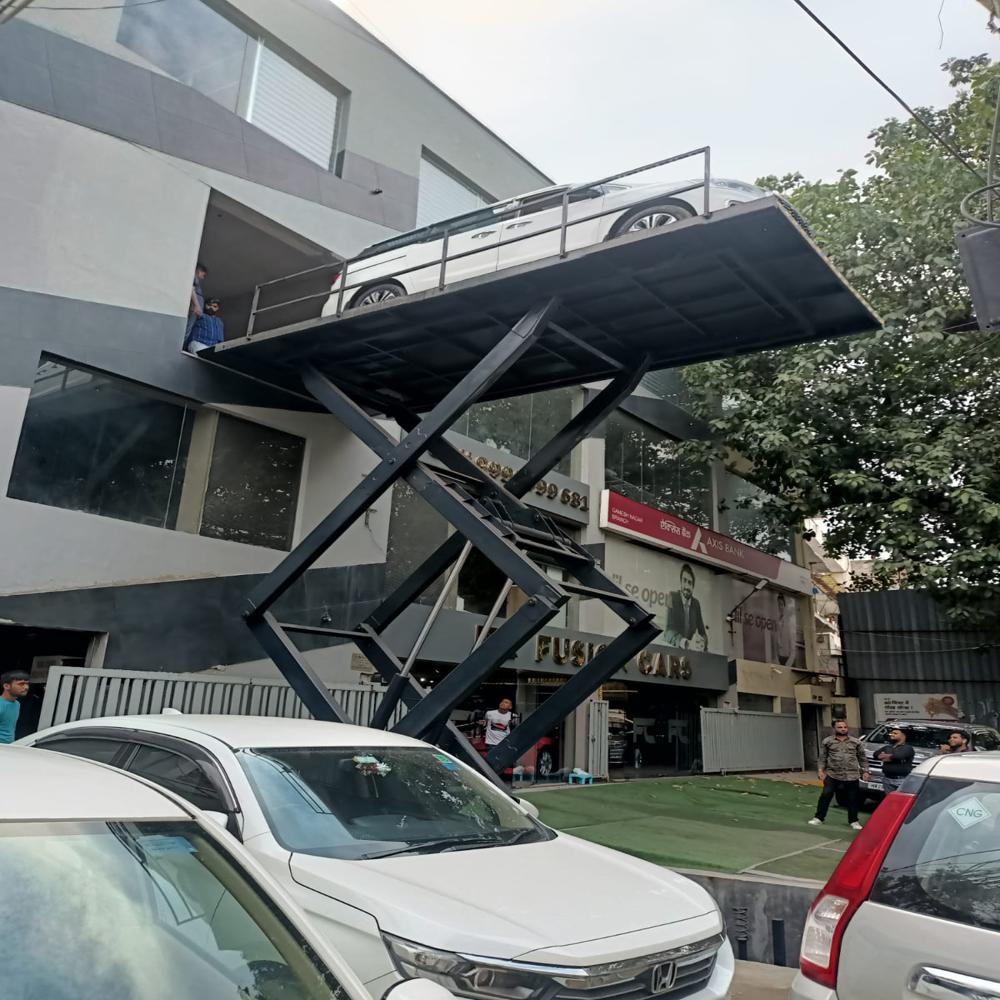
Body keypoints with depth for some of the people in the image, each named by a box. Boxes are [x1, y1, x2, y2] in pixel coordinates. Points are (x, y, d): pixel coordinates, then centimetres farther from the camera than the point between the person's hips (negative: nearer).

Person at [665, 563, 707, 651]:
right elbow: (669, 632, -19)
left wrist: (704, 643, -16)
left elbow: (702, 632, 7)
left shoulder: (696, 604, 6)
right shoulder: (673, 598, -9)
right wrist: (687, 643, -36)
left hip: (690, 651, 3)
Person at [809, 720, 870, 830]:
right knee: (825, 795, -3)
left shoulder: (856, 742, 7)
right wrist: (821, 770, -3)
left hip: (852, 776, 1)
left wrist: (865, 771, 4)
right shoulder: (827, 741, 4)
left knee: (852, 799, 6)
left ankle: (853, 821, 22)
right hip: (832, 775, -1)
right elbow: (822, 758, 6)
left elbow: (862, 758, 11)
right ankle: (819, 818, 7)